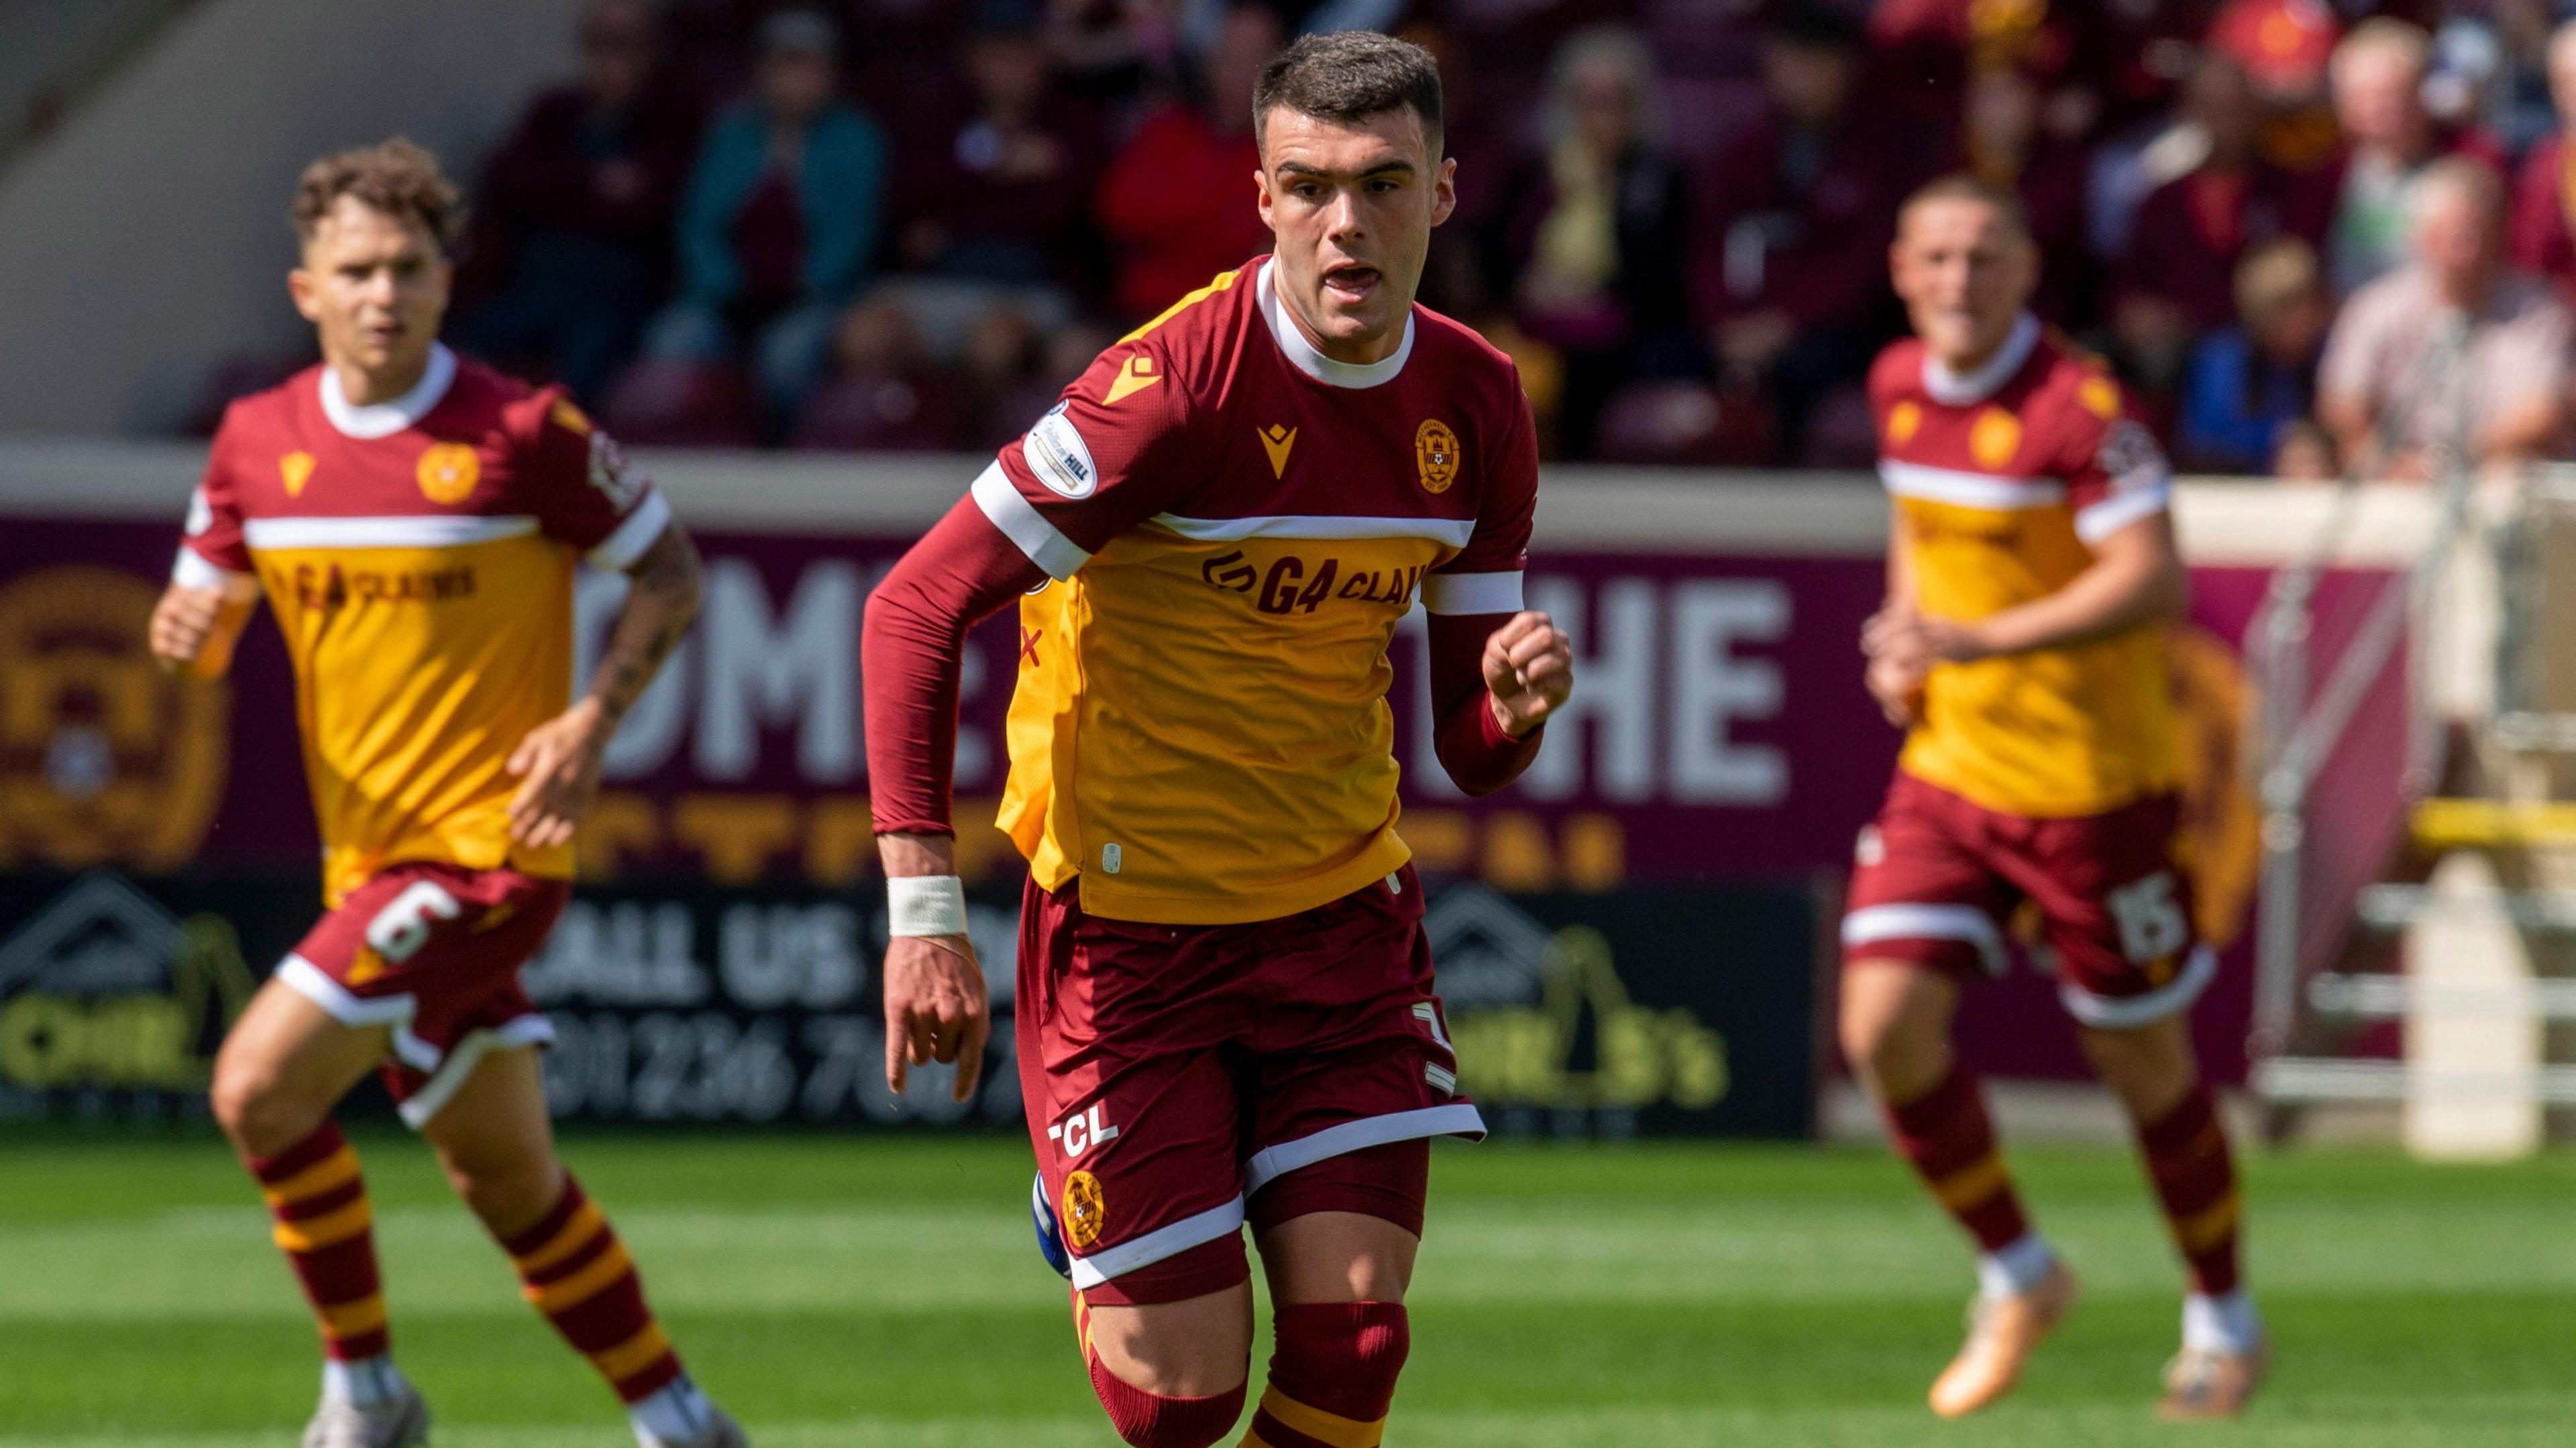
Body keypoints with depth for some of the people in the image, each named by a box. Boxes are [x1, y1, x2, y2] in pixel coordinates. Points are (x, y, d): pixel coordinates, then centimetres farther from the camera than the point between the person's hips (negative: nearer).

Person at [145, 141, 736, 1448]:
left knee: (259, 1086, -18)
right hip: (369, 851, 6)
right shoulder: (258, 442, 5)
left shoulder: (522, 432, -9)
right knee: (506, 1179, 14)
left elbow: (669, 570, 1)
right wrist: (185, 631, -10)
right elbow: (203, 623, 15)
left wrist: (593, 721, -13)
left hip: (490, 841, -6)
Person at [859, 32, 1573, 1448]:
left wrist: (1515, 701, -16)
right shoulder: (1179, 385, -19)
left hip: (1343, 915, 5)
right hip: (1130, 935, -5)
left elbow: (1470, 749, 9)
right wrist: (923, 913, -23)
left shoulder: (1476, 406, 0)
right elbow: (914, 611, -17)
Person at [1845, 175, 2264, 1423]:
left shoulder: (2078, 408, -19)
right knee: (1884, 1026, -8)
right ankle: (2017, 1279, 12)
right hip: (1945, 770, 6)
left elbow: (2153, 578, -26)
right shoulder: (1899, 387, 4)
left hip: (2088, 781, -6)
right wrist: (1904, 635, 5)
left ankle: (2222, 1321, 27)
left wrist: (1976, 642, -32)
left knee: (2144, 1058, 5)